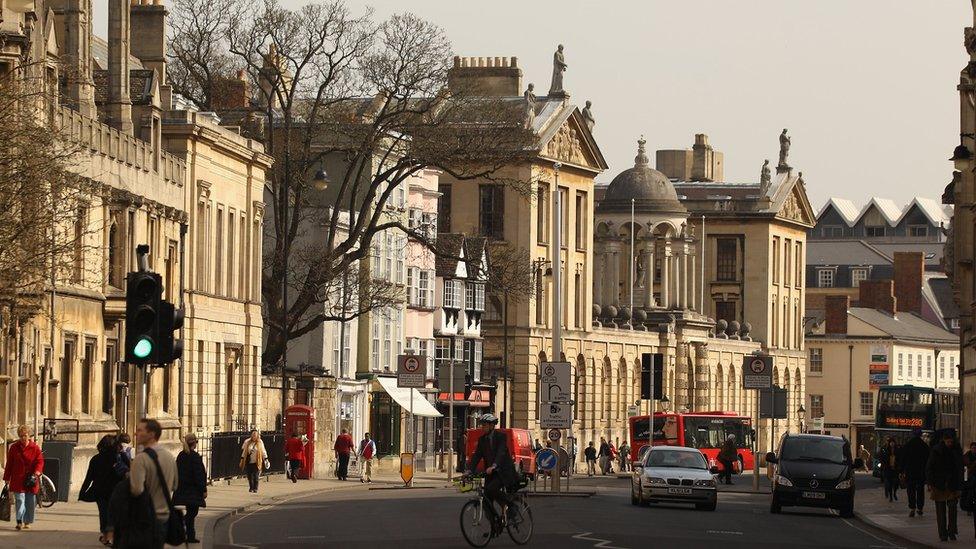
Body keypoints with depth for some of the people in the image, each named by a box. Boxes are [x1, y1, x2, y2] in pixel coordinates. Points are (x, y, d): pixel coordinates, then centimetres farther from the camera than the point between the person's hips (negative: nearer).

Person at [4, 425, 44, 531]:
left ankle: (27, 522, 18)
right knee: (20, 499, -12)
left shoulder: (35, 448, 3)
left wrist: (36, 473, -16)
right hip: (18, 480, -1)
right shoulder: (14, 448, 5)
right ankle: (19, 521, -19)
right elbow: (9, 464, 9)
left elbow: (40, 461, 1)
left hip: (31, 480, 1)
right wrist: (7, 479, 8)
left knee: (30, 502, 5)